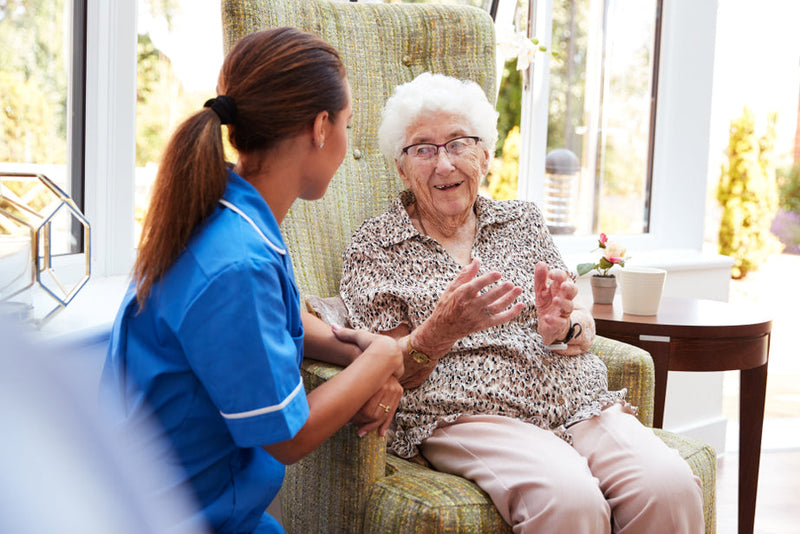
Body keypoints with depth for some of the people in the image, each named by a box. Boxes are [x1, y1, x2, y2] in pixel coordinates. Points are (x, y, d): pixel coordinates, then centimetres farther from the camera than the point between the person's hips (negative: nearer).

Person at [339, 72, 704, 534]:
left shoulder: (523, 220, 20)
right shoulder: (373, 248, 8)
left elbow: (586, 333, 17)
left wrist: (561, 327, -8)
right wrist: (440, 331, -20)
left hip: (577, 403, 4)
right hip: (464, 414, -4)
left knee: (670, 485, -26)